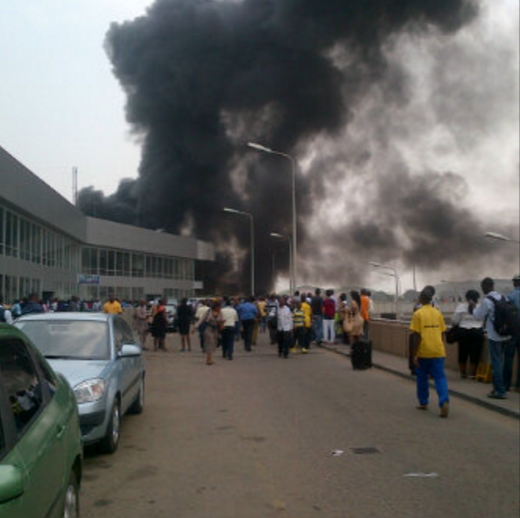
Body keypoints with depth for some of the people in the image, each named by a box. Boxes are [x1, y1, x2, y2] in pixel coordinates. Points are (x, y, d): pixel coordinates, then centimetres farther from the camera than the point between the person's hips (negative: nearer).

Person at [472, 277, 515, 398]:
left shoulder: (486, 301, -13)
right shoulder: (503, 298, 5)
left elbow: (478, 316, -4)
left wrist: (474, 307, 13)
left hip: (494, 336, -6)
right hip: (507, 335, 6)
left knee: (496, 363, -1)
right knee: (506, 362, 15)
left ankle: (500, 391, 0)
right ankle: (505, 386, 27)